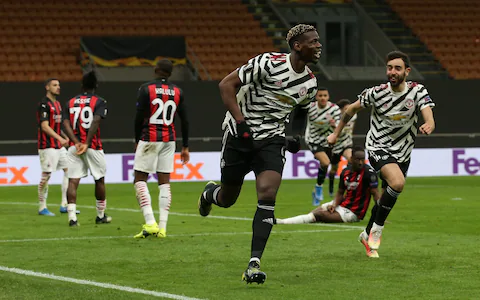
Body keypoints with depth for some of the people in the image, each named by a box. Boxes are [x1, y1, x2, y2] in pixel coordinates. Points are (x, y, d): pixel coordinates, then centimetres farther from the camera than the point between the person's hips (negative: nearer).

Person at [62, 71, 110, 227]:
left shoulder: (71, 102, 11)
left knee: (73, 181, -2)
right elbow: (95, 122, -15)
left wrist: (77, 142, -9)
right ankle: (101, 215, 25)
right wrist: (87, 144, -16)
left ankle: (72, 217, -16)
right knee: (99, 180, 14)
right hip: (93, 147, -2)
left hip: (74, 147, 2)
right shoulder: (99, 102, -1)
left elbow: (66, 124, -2)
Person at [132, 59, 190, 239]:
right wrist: (185, 147, 14)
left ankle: (150, 223, -12)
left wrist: (137, 140, 6)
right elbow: (185, 121, 7)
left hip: (149, 138, -4)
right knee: (164, 182, 6)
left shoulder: (146, 89, -7)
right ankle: (162, 228, 2)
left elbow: (139, 117, -8)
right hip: (169, 140, 4)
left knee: (140, 179, 2)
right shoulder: (177, 92, 5)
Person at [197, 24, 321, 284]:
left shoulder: (310, 83, 3)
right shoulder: (269, 63, -18)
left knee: (267, 195, -18)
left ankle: (254, 265, -19)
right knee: (227, 199, 9)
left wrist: (297, 136, 4)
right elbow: (226, 84, -16)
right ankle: (209, 194, 50)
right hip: (240, 136, -4)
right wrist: (241, 123, -22)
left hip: (271, 140, 4)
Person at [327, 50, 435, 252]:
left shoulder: (417, 91, -11)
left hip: (403, 152, 4)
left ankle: (368, 234, 38)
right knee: (397, 183, -29)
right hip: (378, 147, -4)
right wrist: (337, 133, 10)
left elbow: (429, 118, -24)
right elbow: (352, 109, 4)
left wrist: (428, 126, -48)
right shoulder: (376, 93, -14)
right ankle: (377, 229, -11)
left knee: (388, 197, 14)